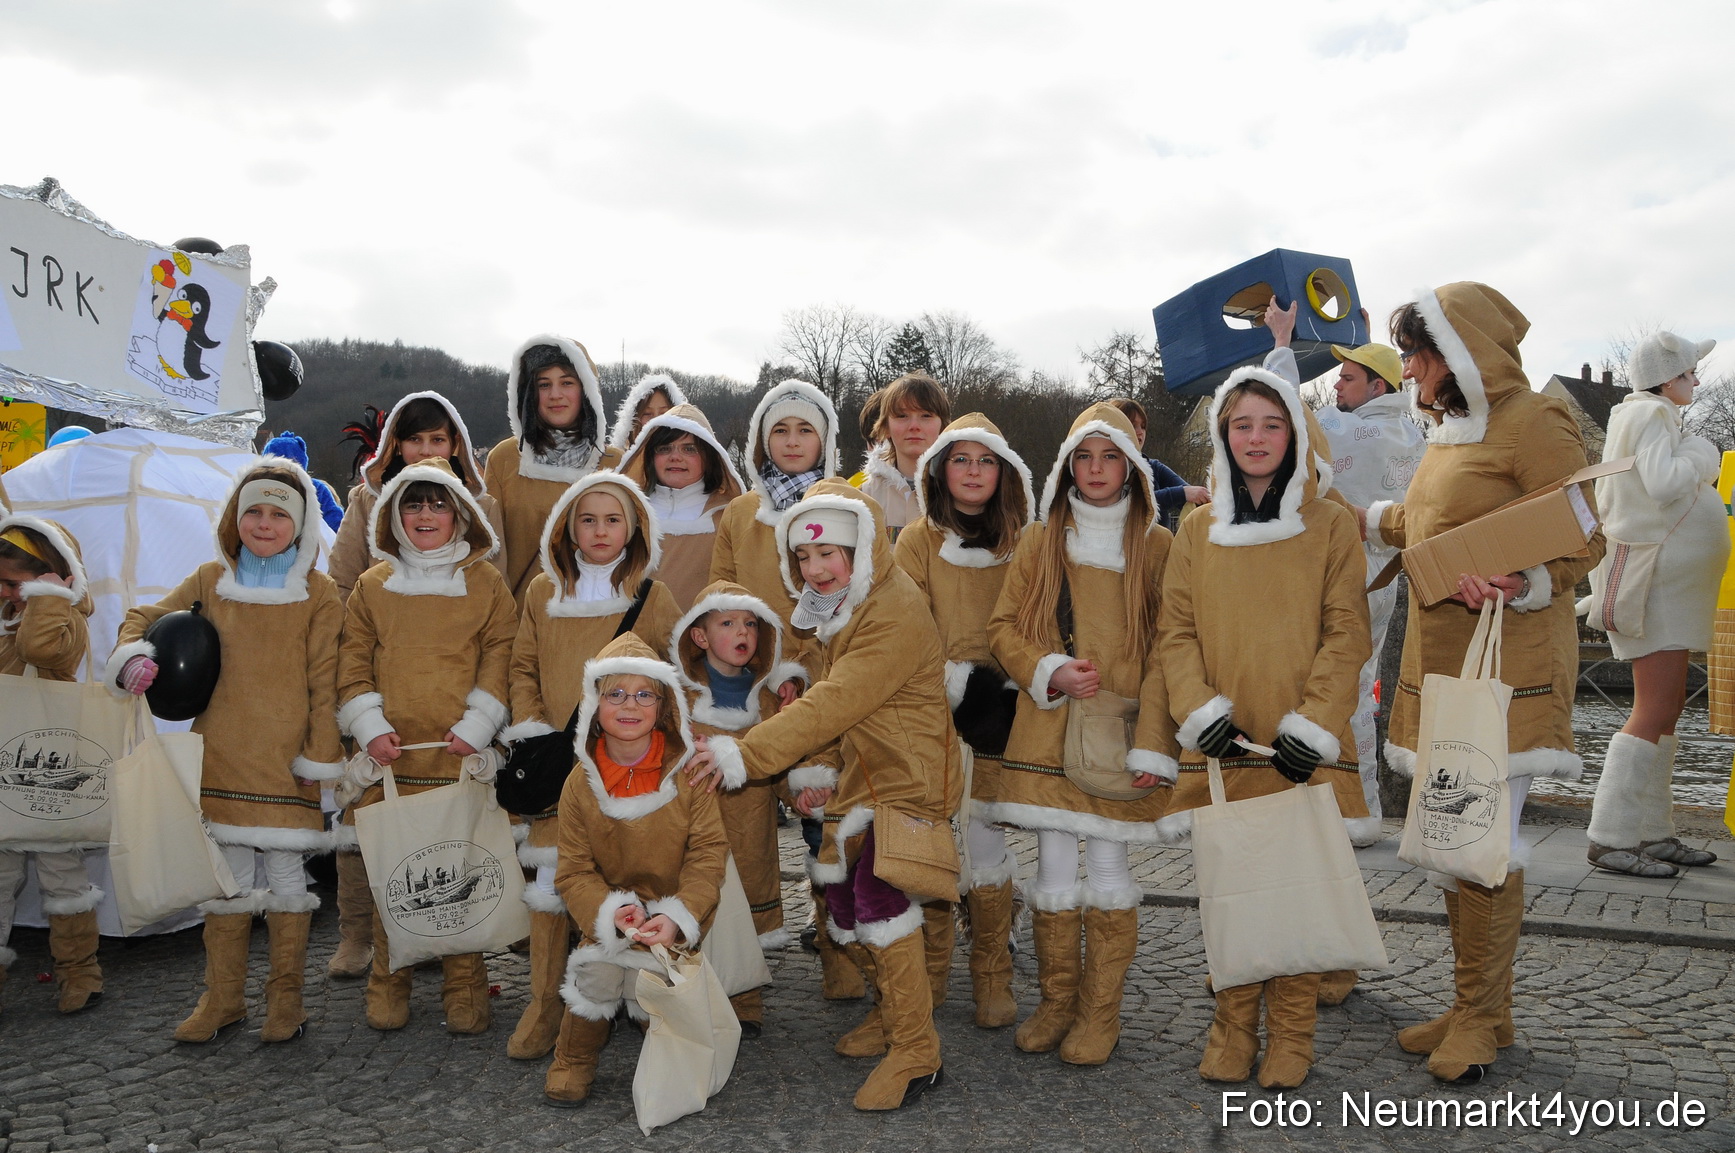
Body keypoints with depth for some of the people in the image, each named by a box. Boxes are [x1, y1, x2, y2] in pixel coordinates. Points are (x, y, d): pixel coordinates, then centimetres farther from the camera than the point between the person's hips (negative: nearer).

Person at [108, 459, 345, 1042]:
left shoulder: (318, 593, -3)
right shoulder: (211, 580, 6)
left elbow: (324, 683, -3)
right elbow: (148, 617, 15)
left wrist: (318, 759, -5)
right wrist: (133, 656, -8)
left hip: (287, 765, -3)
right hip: (220, 759, 3)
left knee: (286, 878, 5)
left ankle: (285, 996, 20)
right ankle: (222, 997, 24)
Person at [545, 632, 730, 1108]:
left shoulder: (687, 771, -10)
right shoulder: (581, 782, -7)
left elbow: (708, 854, -9)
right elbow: (574, 871, -4)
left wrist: (676, 916, -22)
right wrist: (612, 911, -23)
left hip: (676, 916, -1)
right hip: (610, 913, 1)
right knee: (598, 972, -21)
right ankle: (572, 1063, 8)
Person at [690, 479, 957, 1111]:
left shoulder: (895, 613, -24)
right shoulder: (837, 609, 8)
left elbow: (832, 702, -29)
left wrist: (744, 752, -30)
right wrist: (815, 769, 9)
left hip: (910, 781, -9)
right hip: (862, 778, 9)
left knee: (879, 900, -16)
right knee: (842, 898, 13)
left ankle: (915, 1053, -2)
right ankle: (891, 1011, 35)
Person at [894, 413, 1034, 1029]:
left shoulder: (1020, 544, 8)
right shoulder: (917, 541, 6)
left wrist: (998, 679, -6)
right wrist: (953, 680, -13)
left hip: (996, 712, 0)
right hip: (933, 709, 0)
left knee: (988, 839, -2)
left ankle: (993, 980, 12)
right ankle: (930, 973, 15)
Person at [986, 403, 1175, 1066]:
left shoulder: (1157, 547, 2)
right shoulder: (1040, 542, 8)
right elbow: (1003, 629, 9)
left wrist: (1153, 744, -10)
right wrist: (1050, 671, -10)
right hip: (1048, 732, 2)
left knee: (1108, 870, 3)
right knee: (1054, 873, 6)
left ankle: (1101, 1013, 19)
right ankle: (1056, 1004, 23)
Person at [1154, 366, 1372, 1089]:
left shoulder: (1330, 527, 4)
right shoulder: (1197, 533, 10)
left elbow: (1346, 634, -2)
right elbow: (1175, 632, 6)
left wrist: (1312, 724, -12)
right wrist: (1201, 709, -9)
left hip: (1300, 745, -2)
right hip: (1221, 743, 2)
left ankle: (1290, 1036, 18)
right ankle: (1232, 1030, 20)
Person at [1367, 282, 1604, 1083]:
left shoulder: (1531, 422, -8)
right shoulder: (1448, 427, 20)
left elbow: (1583, 538, -12)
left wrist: (1517, 589, -27)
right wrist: (1365, 518, 39)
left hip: (1506, 663, -8)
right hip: (1438, 658, 8)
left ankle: (1482, 1015, 10)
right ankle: (1475, 1007, 20)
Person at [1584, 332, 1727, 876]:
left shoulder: (1646, 417, 19)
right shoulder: (1649, 414, -11)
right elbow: (1663, 484, -25)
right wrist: (1700, 457, -8)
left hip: (1667, 582, 11)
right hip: (1653, 580, -11)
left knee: (1667, 708, 11)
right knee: (1656, 711, -12)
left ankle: (1653, 833, 16)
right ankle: (1611, 839, -10)